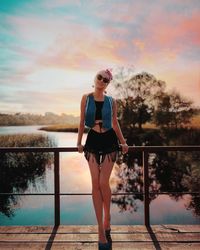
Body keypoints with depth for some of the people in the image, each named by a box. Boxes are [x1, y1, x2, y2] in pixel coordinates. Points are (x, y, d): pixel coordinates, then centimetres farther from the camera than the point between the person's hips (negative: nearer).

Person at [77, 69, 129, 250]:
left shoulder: (111, 101, 3)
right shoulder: (86, 98, 4)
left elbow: (115, 122, 10)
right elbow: (82, 121, 6)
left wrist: (123, 142, 7)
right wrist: (79, 142, 5)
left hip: (109, 140, -1)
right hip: (92, 140, 1)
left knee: (104, 183, -4)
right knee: (95, 184, -1)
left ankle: (107, 217, 25)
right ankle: (101, 229, 11)